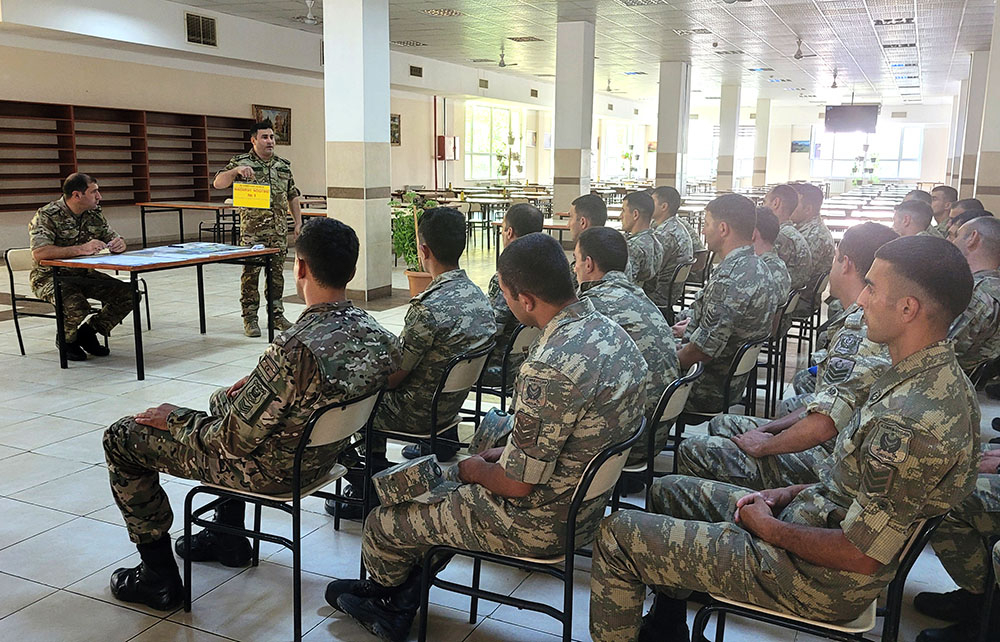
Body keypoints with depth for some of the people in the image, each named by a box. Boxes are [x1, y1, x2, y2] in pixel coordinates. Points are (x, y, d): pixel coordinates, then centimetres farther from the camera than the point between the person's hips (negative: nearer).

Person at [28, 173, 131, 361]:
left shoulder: (95, 214, 4)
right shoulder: (47, 216, -16)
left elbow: (113, 238, 13)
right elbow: (39, 252, -30)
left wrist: (119, 243, -15)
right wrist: (81, 249, -39)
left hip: (84, 274, 6)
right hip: (50, 276, -6)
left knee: (128, 294, -12)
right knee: (77, 306, -36)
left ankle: (88, 332, 9)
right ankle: (66, 339, 0)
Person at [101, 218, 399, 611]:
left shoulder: (296, 348, -36)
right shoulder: (374, 333, -12)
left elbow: (235, 441, -27)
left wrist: (174, 419, -9)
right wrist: (259, 381, 7)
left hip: (268, 470, -8)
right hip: (321, 456, 8)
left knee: (121, 438, 8)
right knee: (222, 400, 35)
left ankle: (159, 577, 18)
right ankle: (229, 538, 41)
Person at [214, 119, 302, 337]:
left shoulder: (283, 165, 12)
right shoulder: (241, 162, 0)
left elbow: (293, 196, 17)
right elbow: (218, 183, -9)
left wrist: (298, 222, 11)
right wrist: (236, 171, -25)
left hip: (279, 231, 4)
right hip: (252, 231, -4)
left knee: (277, 273, 9)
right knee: (250, 273, -1)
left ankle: (277, 314, 20)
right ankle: (250, 318, 6)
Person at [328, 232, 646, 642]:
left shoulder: (549, 368, -33)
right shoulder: (609, 330, -3)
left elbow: (517, 484, -25)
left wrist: (476, 470, -4)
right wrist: (509, 453, 9)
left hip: (541, 523, -9)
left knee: (383, 524, 10)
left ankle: (386, 589, 44)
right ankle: (396, 608, 38)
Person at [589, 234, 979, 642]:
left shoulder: (911, 419, -32)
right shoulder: (941, 378, 1)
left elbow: (861, 557, -28)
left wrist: (768, 527, -14)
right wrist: (792, 493, 4)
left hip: (817, 578, -10)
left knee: (617, 535, -8)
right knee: (669, 490, 22)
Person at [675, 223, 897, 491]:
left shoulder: (859, 332, -25)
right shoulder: (863, 321, 10)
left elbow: (823, 425, -32)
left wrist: (762, 446, -15)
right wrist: (768, 429, 9)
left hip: (823, 464, -11)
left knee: (693, 451, -11)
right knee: (723, 424, 23)